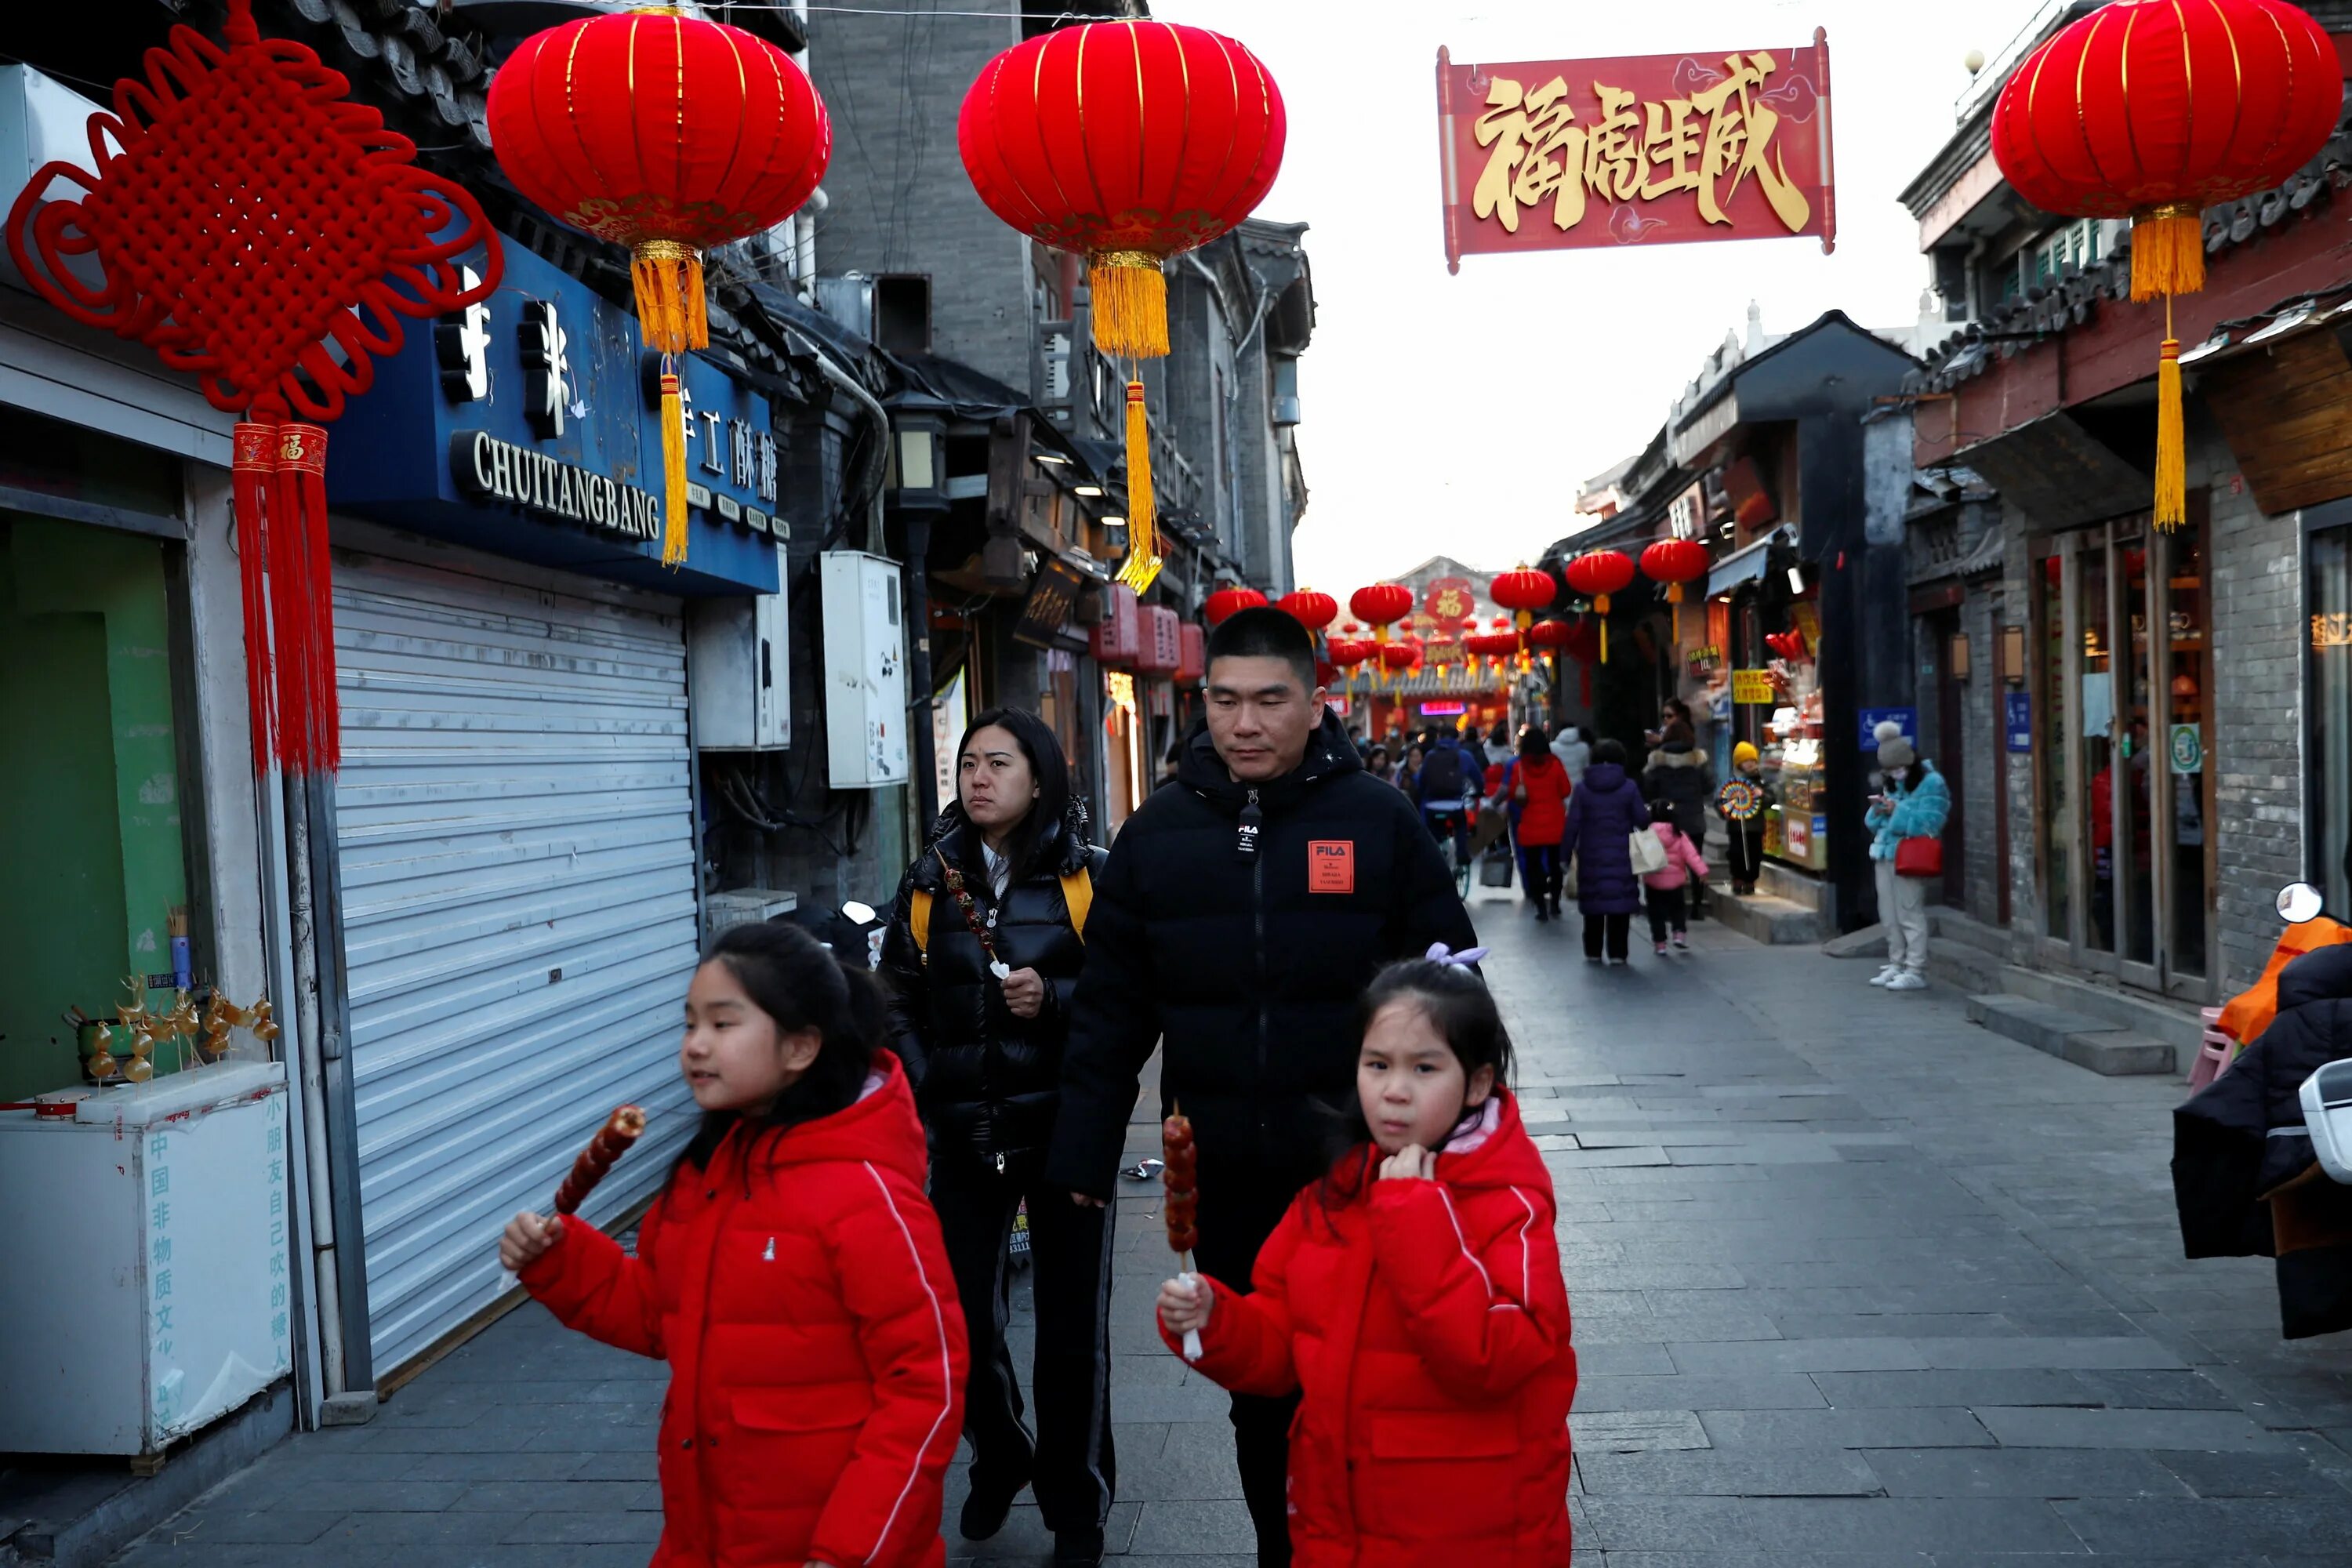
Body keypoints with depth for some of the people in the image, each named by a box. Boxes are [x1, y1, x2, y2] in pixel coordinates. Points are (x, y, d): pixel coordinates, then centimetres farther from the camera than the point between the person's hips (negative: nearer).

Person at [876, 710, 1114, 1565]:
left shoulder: (1087, 876, -5)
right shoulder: (929, 880, 6)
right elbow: (899, 999, 11)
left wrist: (1054, 999, -21)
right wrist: (926, 1094, 0)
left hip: (1064, 1130, -3)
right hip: (963, 1135, 3)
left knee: (1072, 1327, 5)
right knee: (962, 1318, 6)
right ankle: (999, 1457, 36)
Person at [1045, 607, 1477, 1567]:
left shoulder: (1379, 822, -6)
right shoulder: (1157, 836, 1)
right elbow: (1111, 1012, 4)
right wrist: (1083, 1157, 3)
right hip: (1227, 1176, 2)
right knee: (1258, 1389, 16)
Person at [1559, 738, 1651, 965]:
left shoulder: (1583, 788, -3)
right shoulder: (1629, 787, -5)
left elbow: (1572, 824, -5)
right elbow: (1642, 820, -2)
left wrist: (1565, 854, 2)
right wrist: (1648, 814, 22)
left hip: (1592, 857, 1)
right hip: (1622, 857, -1)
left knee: (1593, 903, 10)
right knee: (1621, 903, 5)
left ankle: (1593, 952, 15)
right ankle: (1617, 953, 4)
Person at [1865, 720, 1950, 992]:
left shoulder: (1932, 784, -7)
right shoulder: (1891, 785, 17)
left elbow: (1928, 824, -18)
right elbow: (1873, 824, 18)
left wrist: (1897, 811, -18)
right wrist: (1878, 811, -3)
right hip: (1885, 855, 8)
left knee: (1910, 914, -8)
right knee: (1889, 915, 12)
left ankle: (1916, 971, -4)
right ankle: (1896, 965, 21)